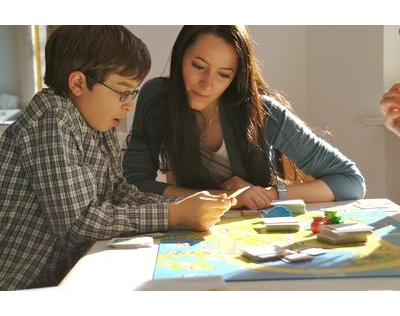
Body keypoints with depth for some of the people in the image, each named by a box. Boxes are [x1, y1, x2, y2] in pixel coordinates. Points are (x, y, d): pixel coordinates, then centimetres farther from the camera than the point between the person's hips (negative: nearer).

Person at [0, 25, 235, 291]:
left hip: (70, 273, 7)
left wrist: (183, 205, -9)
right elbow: (77, 221, -23)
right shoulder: (50, 119, -19)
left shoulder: (99, 125, 4)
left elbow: (118, 191, 5)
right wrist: (174, 215, -21)